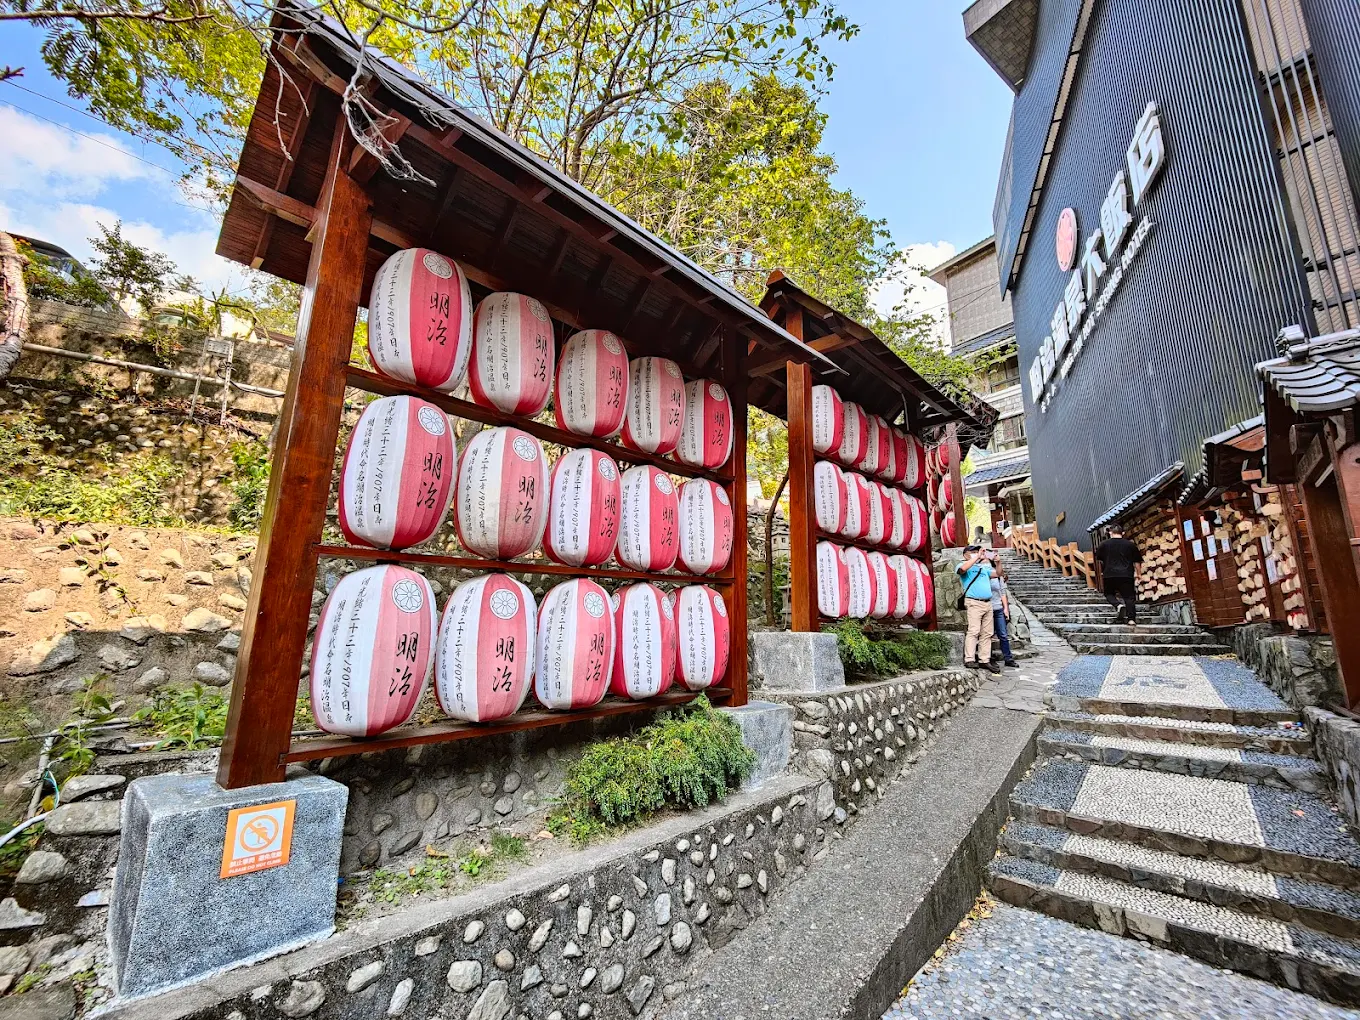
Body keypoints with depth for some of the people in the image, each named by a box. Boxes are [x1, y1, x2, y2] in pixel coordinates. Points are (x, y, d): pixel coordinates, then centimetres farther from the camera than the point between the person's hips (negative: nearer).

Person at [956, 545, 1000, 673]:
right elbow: (963, 568, -19)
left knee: (987, 633, 4)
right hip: (974, 603, -7)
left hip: (988, 603, 7)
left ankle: (984, 660, 7)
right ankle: (969, 660, -15)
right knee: (974, 631, -14)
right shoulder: (963, 564, 4)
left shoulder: (983, 567, 25)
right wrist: (977, 557, -14)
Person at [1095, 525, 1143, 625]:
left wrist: (1102, 572, 25)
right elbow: (1137, 561, 9)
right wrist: (1137, 574, 18)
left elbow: (1100, 560, 11)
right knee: (1129, 596, 4)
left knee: (1109, 593, 15)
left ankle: (1118, 605, -13)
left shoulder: (1104, 544, 3)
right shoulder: (1130, 544, 7)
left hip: (1110, 574, -1)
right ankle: (1131, 618, -2)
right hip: (1127, 575, 1)